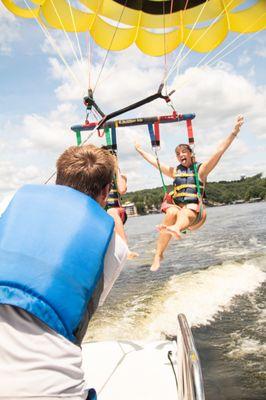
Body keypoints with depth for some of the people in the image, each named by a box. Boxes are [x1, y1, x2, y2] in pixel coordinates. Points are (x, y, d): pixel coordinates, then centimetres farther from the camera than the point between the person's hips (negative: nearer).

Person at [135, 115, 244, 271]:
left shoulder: (201, 169, 11)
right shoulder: (175, 171, 22)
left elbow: (219, 151, 0)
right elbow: (154, 161, 31)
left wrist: (234, 132, -9)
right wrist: (140, 150, 39)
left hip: (194, 210, -3)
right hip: (176, 207, 3)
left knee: (186, 212, -38)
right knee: (171, 212, -33)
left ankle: (176, 228, -76)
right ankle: (159, 254, -38)